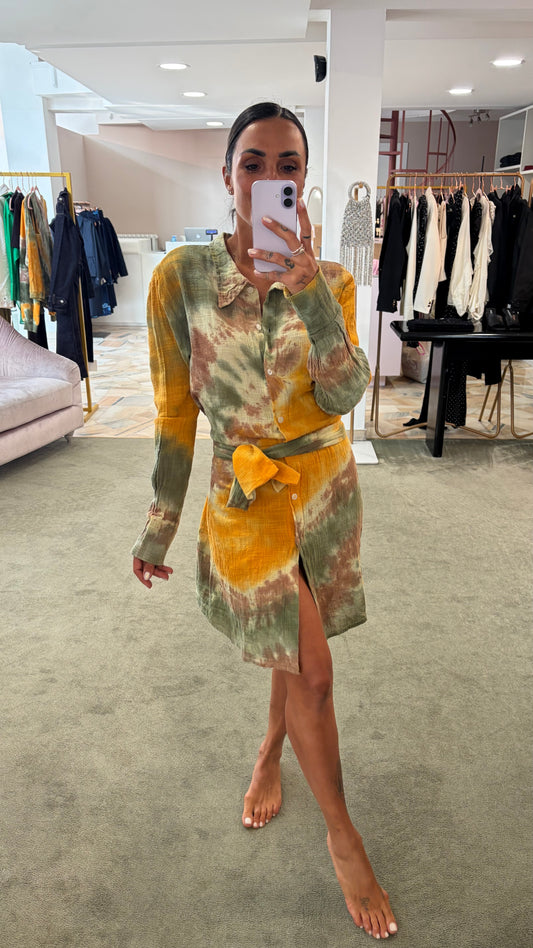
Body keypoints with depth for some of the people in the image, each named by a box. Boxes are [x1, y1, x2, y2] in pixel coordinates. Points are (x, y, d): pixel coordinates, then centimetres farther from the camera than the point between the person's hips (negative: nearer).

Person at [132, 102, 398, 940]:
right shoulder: (183, 275, -10)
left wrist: (306, 288, -29)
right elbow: (174, 414, -5)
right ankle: (343, 837, 31)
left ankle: (268, 757, 51)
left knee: (295, 650, 19)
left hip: (326, 485, 3)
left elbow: (344, 395, -17)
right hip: (248, 494, -3)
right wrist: (159, 526, 0)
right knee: (311, 670, 4)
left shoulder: (331, 281, -4)